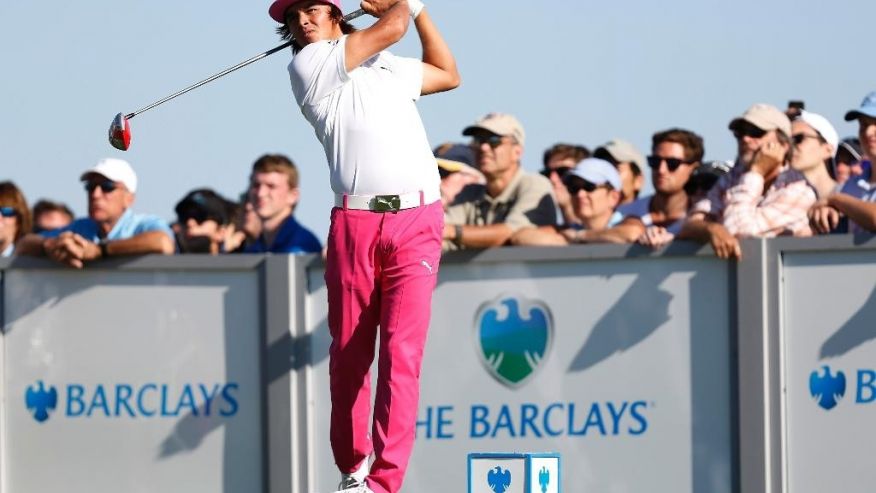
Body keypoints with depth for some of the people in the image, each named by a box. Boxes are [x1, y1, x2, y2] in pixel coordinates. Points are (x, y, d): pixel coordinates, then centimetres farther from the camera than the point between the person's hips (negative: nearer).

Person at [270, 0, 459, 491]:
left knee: (402, 352, -11)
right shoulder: (308, 65, 5)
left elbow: (448, 75, 40)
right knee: (349, 354, 3)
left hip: (417, 224, 2)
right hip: (354, 224, -2)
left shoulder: (389, 66, 25)